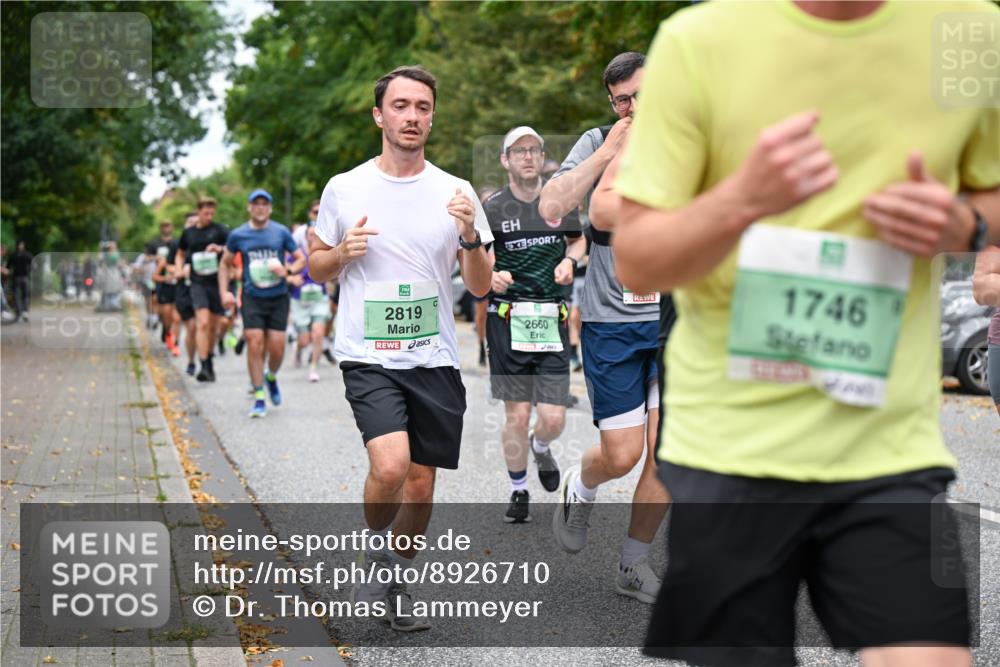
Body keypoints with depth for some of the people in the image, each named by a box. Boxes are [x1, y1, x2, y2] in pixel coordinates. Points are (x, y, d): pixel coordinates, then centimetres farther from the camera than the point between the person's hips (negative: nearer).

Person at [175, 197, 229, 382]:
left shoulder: (218, 230, 1)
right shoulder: (188, 233, 9)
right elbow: (180, 254, 24)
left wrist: (220, 248, -25)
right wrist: (179, 268, 6)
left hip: (217, 282, 0)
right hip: (198, 283, 0)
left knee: (214, 325, 10)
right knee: (203, 323, -16)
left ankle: (209, 358, 31)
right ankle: (204, 366, -18)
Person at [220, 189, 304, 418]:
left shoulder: (281, 232, 1)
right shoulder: (238, 235, 2)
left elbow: (301, 259, 6)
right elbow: (225, 264, 14)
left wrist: (288, 270, -15)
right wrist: (224, 292, 3)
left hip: (278, 298, 0)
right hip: (253, 298, 0)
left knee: (277, 347, -3)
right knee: (255, 345, -10)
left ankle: (271, 377, 30)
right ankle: (259, 398, -2)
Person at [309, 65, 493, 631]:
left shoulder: (456, 193, 3)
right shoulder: (344, 189, 1)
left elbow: (480, 287, 5)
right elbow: (316, 268, 12)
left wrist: (470, 237, -15)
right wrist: (343, 253, -10)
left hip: (436, 360, 2)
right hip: (369, 357, -2)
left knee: (421, 482, 7)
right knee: (390, 466, -22)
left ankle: (399, 582, 31)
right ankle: (377, 554, 7)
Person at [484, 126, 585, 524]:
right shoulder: (493, 207, 0)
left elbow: (579, 240, 23)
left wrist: (570, 259, 2)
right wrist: (491, 276, -22)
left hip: (553, 321, 2)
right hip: (508, 320, -2)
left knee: (553, 418, -4)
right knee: (516, 415, -1)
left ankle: (541, 447, 33)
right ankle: (519, 491, 19)